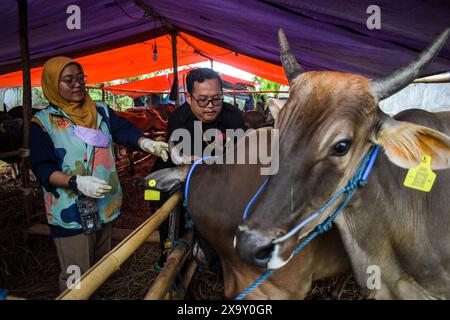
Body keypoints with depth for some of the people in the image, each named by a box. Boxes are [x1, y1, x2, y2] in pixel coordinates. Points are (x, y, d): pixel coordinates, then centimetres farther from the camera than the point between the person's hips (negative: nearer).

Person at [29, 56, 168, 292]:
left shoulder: (101, 111, 5)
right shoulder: (43, 122, -6)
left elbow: (124, 130, -12)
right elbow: (43, 169, -13)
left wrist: (146, 142, -33)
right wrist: (77, 182, -29)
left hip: (105, 204, 5)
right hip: (71, 211, -4)